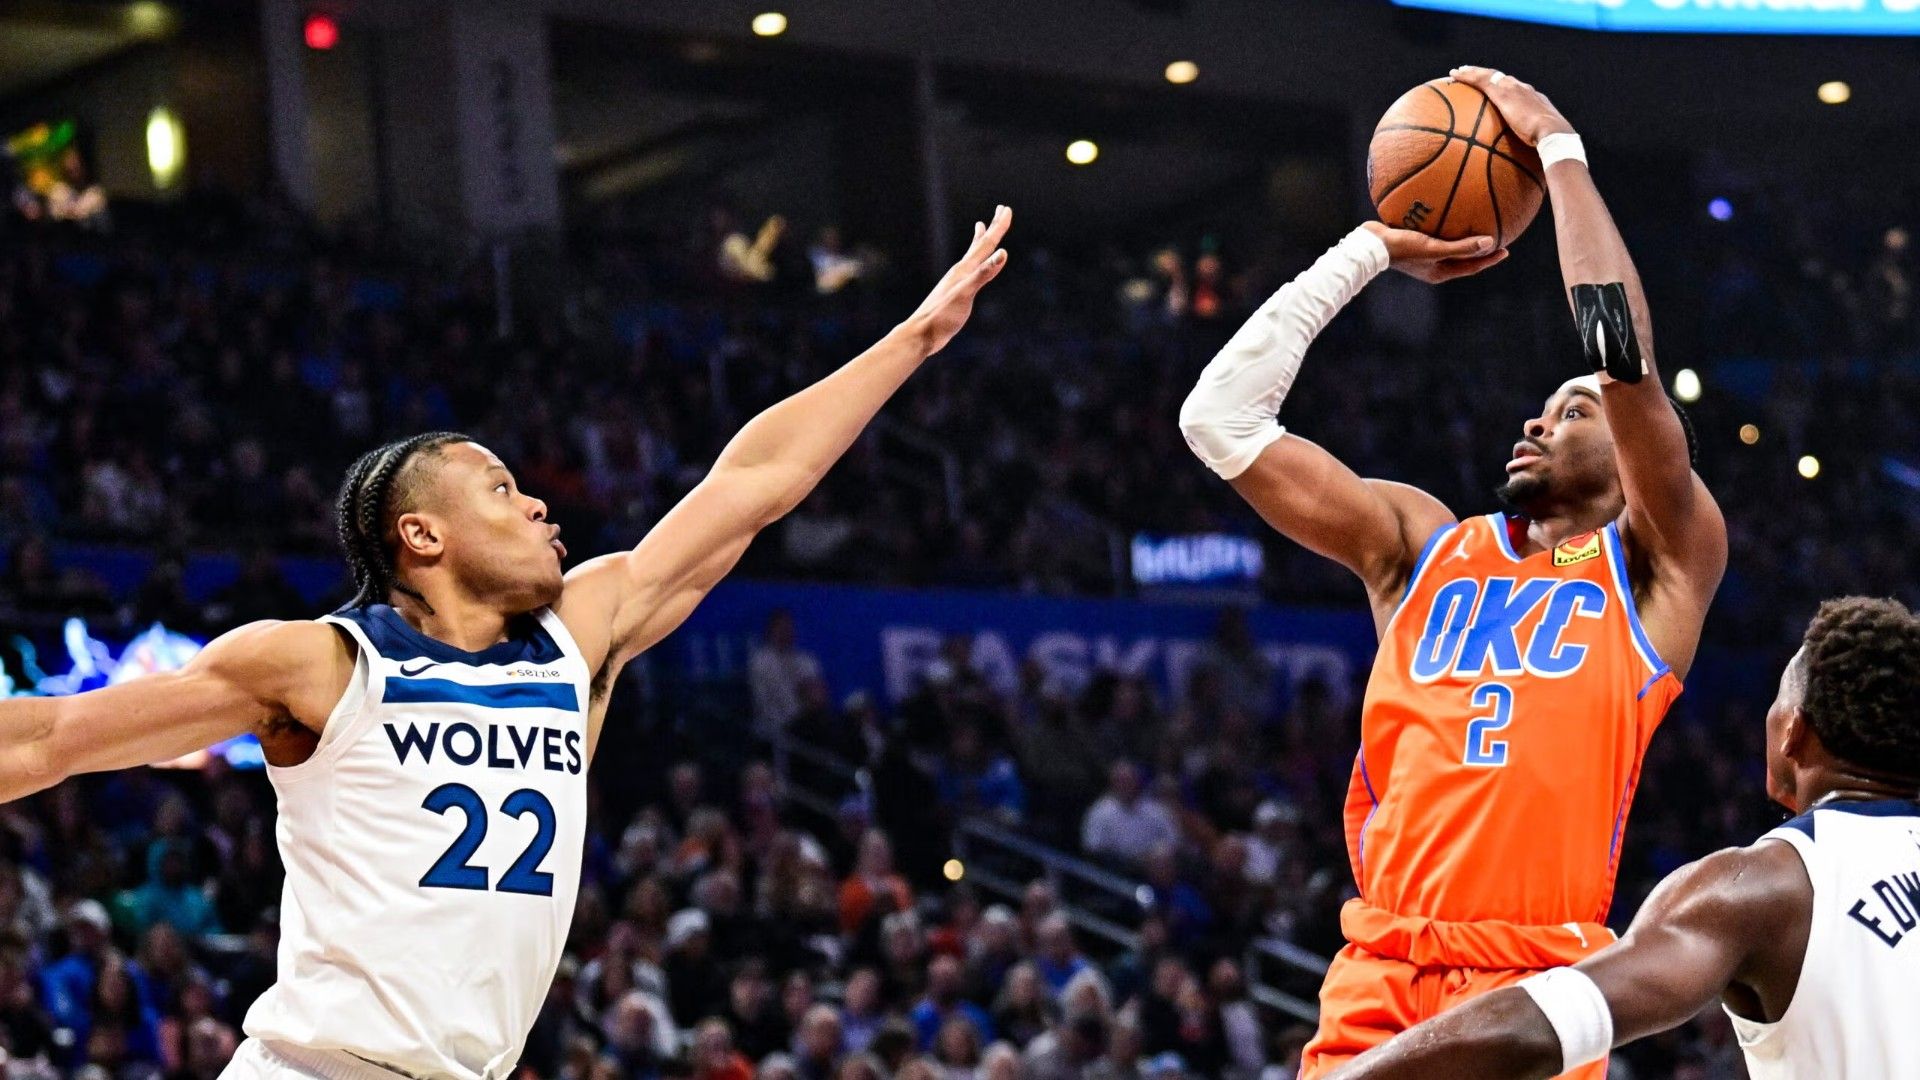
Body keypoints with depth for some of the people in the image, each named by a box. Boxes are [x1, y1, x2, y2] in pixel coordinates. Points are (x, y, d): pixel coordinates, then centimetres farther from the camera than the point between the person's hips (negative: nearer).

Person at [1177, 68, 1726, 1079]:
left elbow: (1624, 353, -6)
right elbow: (1220, 416, 14)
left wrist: (1559, 147, 3)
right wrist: (1373, 249, 17)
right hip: (1378, 979, 4)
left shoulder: (1661, 565, 8)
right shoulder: (1420, 543, 19)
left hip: (1535, 984, -3)